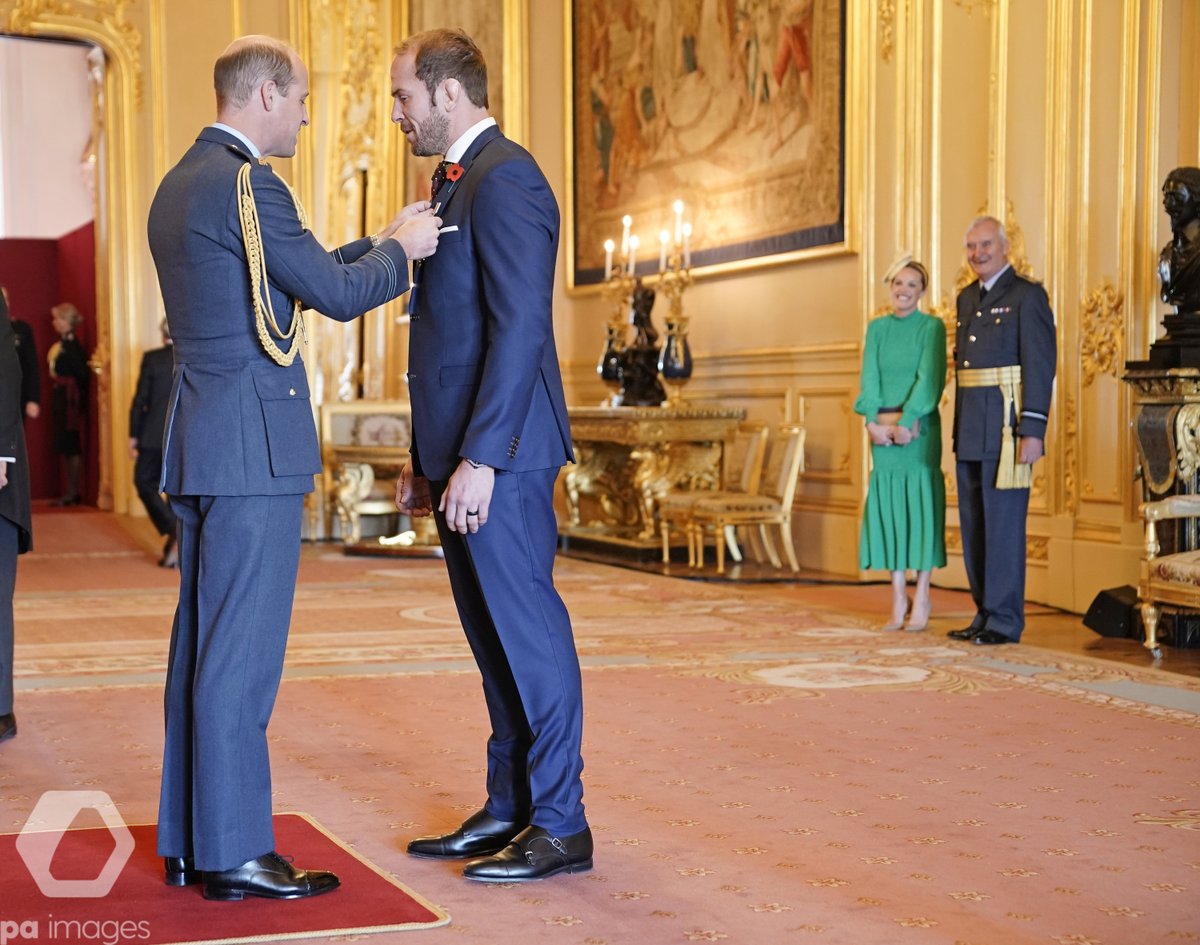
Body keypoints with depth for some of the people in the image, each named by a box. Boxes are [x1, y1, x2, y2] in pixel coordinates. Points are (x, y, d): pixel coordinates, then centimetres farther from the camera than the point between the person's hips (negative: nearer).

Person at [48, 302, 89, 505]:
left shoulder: (71, 344, -14)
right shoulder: (62, 343, 14)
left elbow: (81, 371, -18)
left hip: (70, 397, -10)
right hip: (61, 396, 10)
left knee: (71, 446, -5)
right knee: (65, 446, 12)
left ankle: (73, 492, -2)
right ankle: (71, 492, 16)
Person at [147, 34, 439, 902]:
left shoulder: (180, 185, 18)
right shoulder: (246, 184, -14)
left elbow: (292, 276, 23)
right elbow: (336, 294, -11)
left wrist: (380, 243, 22)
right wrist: (400, 251, 6)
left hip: (202, 442, 10)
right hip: (253, 446, -10)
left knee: (203, 643, 13)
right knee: (241, 652, -6)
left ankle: (191, 842, 20)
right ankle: (235, 853, 0)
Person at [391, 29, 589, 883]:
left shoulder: (504, 179, -13)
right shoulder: (459, 180, 18)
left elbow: (520, 327, -20)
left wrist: (479, 458, -23)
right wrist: (427, 457, 19)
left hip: (498, 457, -10)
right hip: (462, 453, 10)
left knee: (528, 633, -3)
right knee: (495, 637, 13)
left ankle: (560, 826, 6)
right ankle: (509, 810, 22)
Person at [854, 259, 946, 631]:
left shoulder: (931, 326, 0)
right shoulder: (877, 328, 12)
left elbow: (929, 377, -9)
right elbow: (870, 377, 5)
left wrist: (906, 422, -18)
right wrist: (874, 421, -9)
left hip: (919, 426, -4)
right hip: (883, 427, 4)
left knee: (920, 503, -4)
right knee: (887, 504, 3)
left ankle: (921, 598, 0)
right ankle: (898, 597, 9)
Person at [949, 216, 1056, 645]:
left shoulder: (1028, 296, -6)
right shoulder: (967, 298, 17)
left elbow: (1040, 367, -12)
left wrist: (1033, 431, -18)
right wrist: (959, 428, 14)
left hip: (1007, 426, -8)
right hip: (971, 430, 8)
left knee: (1003, 523, -5)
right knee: (973, 525, 12)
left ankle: (1005, 620, 1)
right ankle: (985, 614, 21)